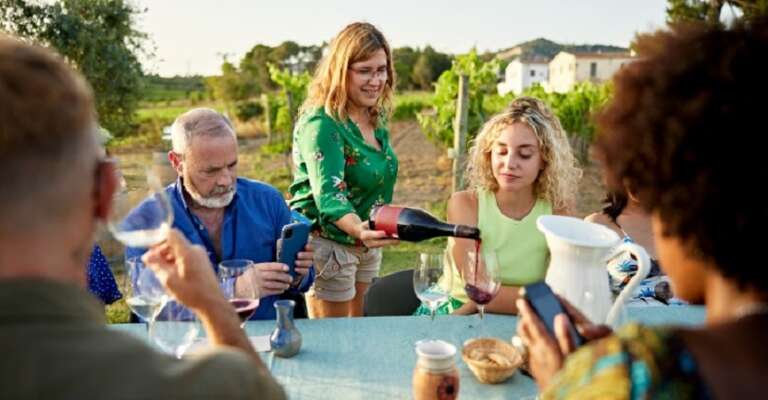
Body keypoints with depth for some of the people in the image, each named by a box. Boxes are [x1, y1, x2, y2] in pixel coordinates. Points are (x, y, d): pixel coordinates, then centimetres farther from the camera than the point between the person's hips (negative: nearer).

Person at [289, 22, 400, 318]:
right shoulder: (320, 123, -22)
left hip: (367, 245, 8)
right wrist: (358, 229, -52)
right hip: (327, 246, -8)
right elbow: (328, 193, -33)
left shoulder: (376, 119, 4)